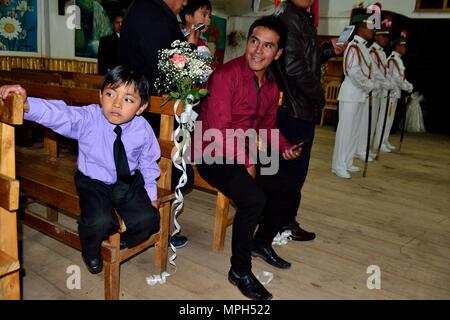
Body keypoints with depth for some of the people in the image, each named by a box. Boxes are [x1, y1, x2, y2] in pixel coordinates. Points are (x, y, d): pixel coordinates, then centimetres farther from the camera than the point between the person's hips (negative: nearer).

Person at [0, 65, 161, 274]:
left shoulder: (143, 130, -12)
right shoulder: (88, 118, -18)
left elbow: (148, 162, 2)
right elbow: (59, 114, -33)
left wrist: (151, 192, 7)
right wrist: (26, 105, -51)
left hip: (129, 183, 2)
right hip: (94, 182, -2)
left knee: (147, 219, -17)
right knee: (100, 221, -27)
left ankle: (121, 243, 18)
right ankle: (90, 251, 11)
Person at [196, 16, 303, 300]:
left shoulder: (271, 86, 6)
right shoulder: (226, 75, -19)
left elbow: (269, 125, 16)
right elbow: (219, 129, -23)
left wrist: (285, 147, -4)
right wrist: (246, 163, -17)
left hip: (245, 154, 9)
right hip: (214, 154, -9)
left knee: (284, 187, 11)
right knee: (254, 199, -27)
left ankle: (262, 243, 33)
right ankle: (240, 270, -5)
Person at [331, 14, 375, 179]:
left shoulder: (364, 47, 15)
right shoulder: (353, 46, -13)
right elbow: (354, 72, -22)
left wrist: (368, 88, 2)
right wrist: (370, 86, -11)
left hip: (361, 95, 9)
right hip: (351, 95, -9)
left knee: (355, 130, 13)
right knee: (346, 130, -5)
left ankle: (347, 162, 22)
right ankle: (339, 166, 2)